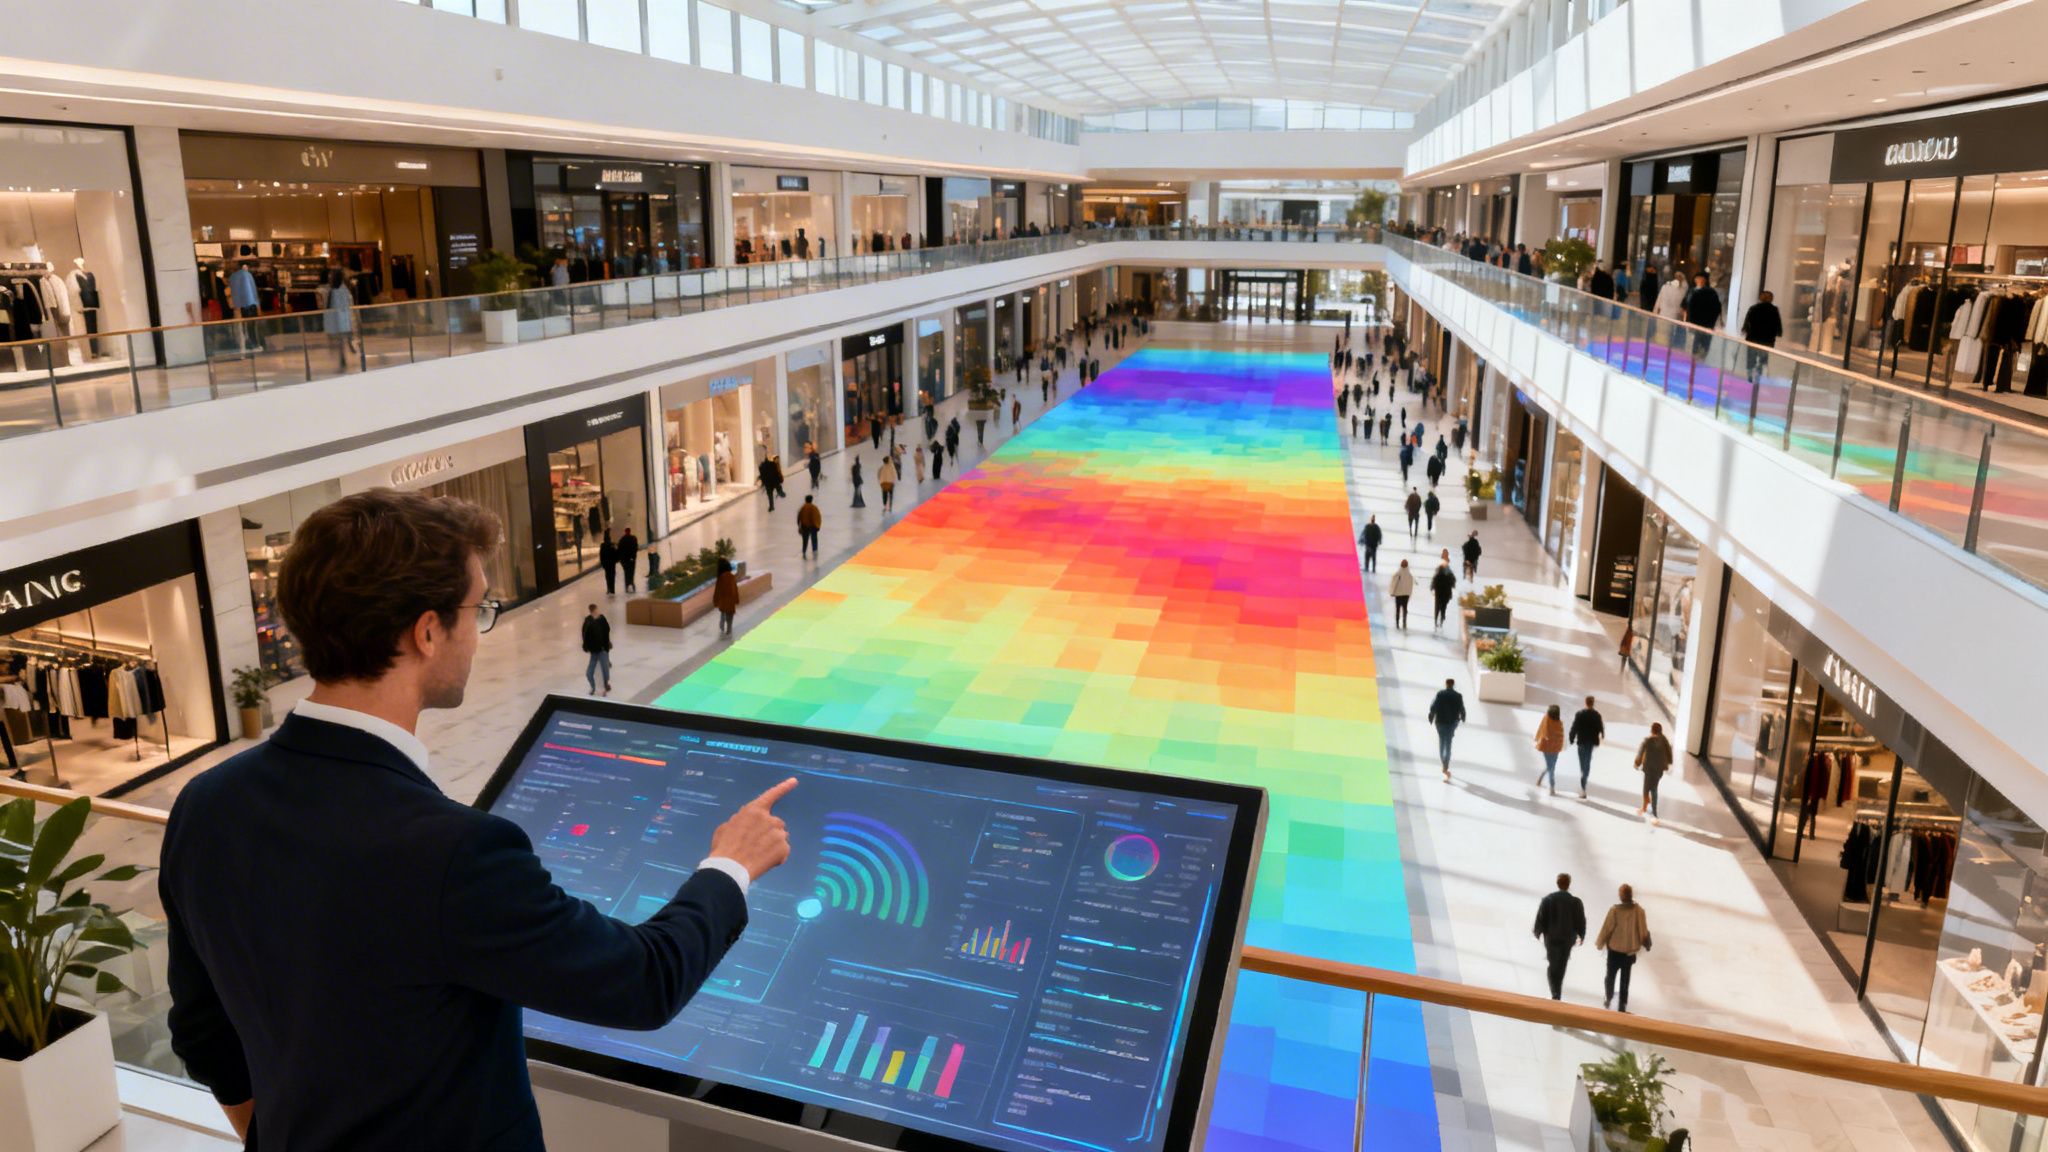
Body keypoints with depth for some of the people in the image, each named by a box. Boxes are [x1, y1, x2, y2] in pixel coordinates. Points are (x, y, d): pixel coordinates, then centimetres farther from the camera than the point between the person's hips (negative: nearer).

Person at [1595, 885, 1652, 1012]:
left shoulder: (1615, 910, -21)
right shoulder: (1639, 910, -14)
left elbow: (1607, 928, -14)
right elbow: (1643, 930, -5)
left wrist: (1599, 943, 2)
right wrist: (1646, 944, 15)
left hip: (1614, 949, -2)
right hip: (1630, 950, 2)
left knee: (1611, 975, 19)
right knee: (1625, 978, 15)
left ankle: (1609, 1000, 34)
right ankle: (1622, 1005, 18)